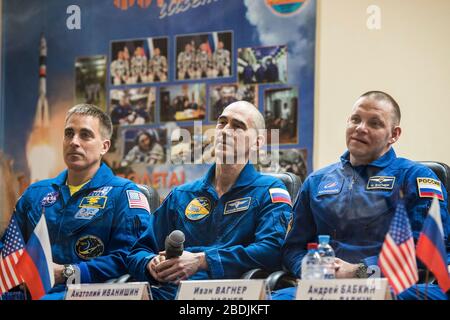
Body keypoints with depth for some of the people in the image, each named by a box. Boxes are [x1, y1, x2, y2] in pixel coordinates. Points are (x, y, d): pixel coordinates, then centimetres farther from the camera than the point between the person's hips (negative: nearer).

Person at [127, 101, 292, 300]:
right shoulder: (180, 196, 24)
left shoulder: (270, 192, 9)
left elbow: (273, 249, -8)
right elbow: (138, 252, 23)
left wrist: (201, 261, -14)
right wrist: (151, 265, -2)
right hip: (167, 291, 4)